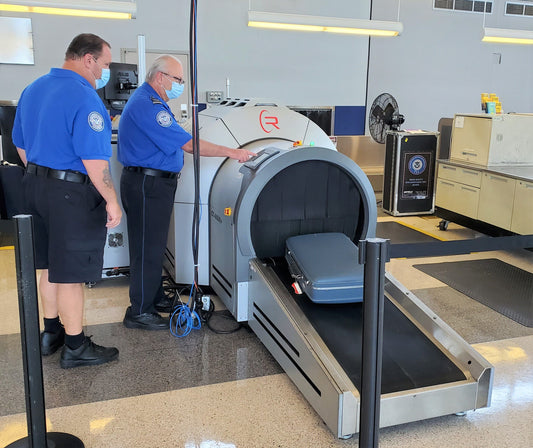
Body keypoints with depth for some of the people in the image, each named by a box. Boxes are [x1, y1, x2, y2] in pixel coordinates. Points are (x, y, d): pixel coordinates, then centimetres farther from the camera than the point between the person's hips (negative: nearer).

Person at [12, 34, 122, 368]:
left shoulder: (32, 90, 9)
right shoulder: (84, 97, -19)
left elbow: (21, 146, 17)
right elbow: (94, 161, -24)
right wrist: (112, 201, -15)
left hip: (36, 186, 9)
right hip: (73, 193, -9)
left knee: (51, 266, 20)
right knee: (71, 274, 1)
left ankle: (52, 333, 34)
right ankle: (75, 347, 14)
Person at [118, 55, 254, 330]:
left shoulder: (149, 101, 16)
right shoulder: (148, 106, -20)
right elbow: (188, 144, -24)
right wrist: (231, 152, -20)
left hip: (155, 183, 11)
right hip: (147, 185, -11)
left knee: (154, 245, 18)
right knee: (147, 248, -4)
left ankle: (154, 298, 30)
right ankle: (139, 313, 4)